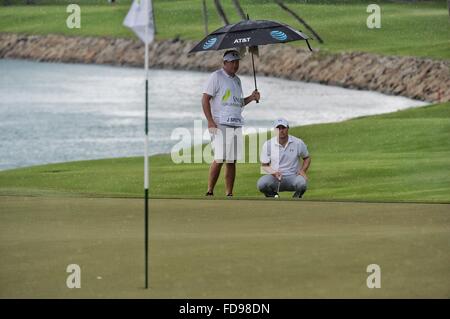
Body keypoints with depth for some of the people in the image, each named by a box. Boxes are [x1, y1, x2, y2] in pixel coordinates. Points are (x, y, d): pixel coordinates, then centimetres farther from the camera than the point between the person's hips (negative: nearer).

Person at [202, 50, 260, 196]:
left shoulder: (237, 80, 20)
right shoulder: (216, 77, -2)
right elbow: (205, 99, -7)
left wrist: (251, 98, 9)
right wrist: (210, 121, -16)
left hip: (236, 124, 7)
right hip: (220, 124, -7)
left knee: (232, 161, 5)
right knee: (219, 159, -13)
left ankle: (229, 194, 7)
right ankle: (210, 191, -6)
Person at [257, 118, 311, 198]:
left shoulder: (298, 143, -1)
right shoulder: (268, 144, -1)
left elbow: (307, 158, 14)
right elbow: (264, 165, 6)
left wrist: (303, 170, -6)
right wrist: (274, 172, -15)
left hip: (293, 177, 0)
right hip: (275, 177, 0)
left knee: (302, 182, -36)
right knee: (261, 183, -32)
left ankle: (296, 197, 1)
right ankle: (273, 196, 3)